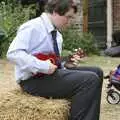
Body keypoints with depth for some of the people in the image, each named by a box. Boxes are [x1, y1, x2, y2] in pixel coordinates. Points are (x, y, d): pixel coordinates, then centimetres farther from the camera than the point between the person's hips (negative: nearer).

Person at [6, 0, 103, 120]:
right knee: (90, 80, -22)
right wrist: (43, 67, -27)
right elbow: (13, 53, -26)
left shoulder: (57, 34, 15)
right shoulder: (32, 27, -14)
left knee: (96, 72, 8)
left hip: (50, 73, 10)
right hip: (34, 79, -10)